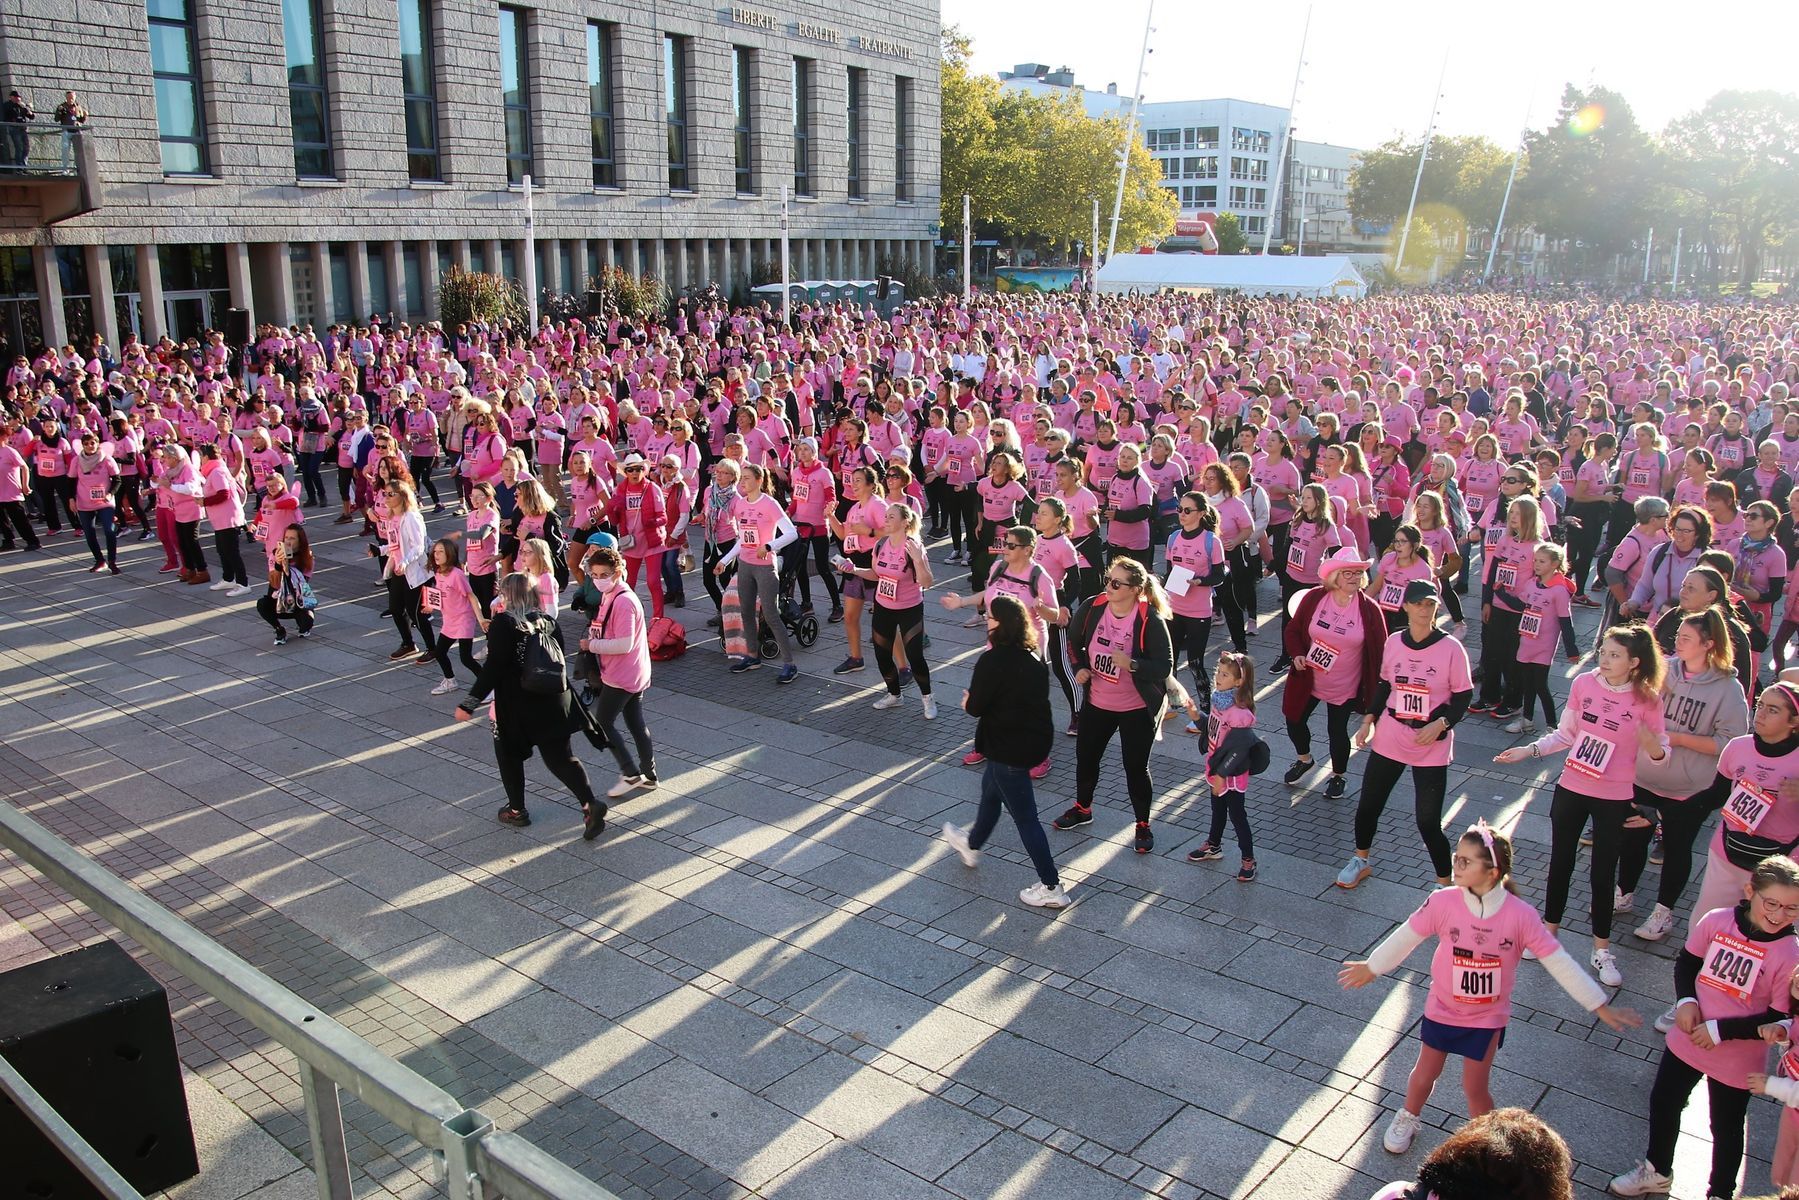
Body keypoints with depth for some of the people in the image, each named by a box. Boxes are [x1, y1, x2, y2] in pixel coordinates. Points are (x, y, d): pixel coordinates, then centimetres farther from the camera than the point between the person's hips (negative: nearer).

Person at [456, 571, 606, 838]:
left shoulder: (503, 623, -11)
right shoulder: (548, 622, 6)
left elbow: (493, 667, -17)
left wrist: (470, 703, -14)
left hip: (516, 707, -5)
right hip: (553, 702, 5)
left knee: (509, 756, 17)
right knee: (560, 757, 8)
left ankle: (516, 810, 27)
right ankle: (590, 804, -8)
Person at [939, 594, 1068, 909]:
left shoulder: (993, 660, -21)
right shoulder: (1032, 657, 3)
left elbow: (974, 706, -19)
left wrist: (968, 701, 4)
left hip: (1009, 747, -9)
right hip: (1037, 738, 9)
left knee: (1025, 816, 1)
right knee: (990, 788, 30)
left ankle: (1052, 888, 6)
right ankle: (972, 844, 53)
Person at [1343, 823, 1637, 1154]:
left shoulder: (1520, 915, -23)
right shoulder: (1443, 902, -21)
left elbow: (1559, 962, -15)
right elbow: (1406, 936, -7)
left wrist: (1600, 1007, -11)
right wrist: (1371, 966, 5)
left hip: (1488, 1018, -1)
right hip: (1442, 1009, 1)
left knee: (1475, 1088, 10)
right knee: (1423, 1076, 17)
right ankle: (1408, 1119, 47)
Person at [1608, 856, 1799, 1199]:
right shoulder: (1716, 921, -15)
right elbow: (1686, 961, 3)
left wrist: (1721, 1029, -20)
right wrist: (1685, 1000, -12)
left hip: (1737, 1061, -4)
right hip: (1686, 1040, 4)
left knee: (1726, 1128, 17)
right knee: (1663, 1103, 22)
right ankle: (1657, 1172, 47)